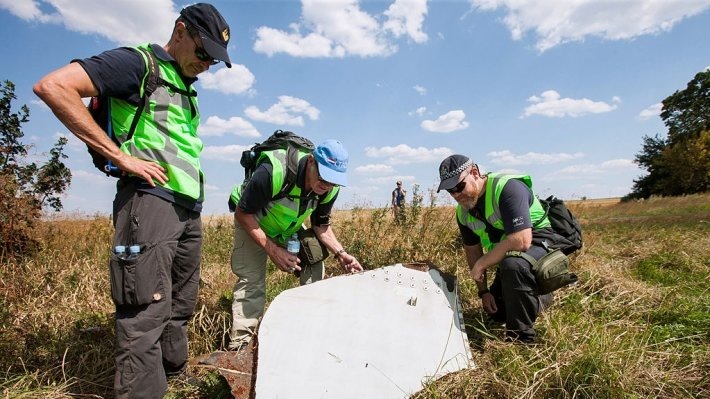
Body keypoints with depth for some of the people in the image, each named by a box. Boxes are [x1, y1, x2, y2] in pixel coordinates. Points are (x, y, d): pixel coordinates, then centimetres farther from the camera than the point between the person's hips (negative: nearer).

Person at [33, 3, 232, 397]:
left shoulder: (187, 87, 23)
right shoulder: (138, 62, -2)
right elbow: (53, 86, -13)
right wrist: (121, 157, -16)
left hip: (189, 209, 9)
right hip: (150, 199, -8)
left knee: (180, 309, 15)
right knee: (146, 314, -9)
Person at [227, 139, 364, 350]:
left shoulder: (330, 188, -21)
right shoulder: (273, 172, -39)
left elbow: (321, 225, -5)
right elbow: (242, 213, -27)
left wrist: (340, 252, -22)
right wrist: (272, 250, -34)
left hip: (290, 227, 5)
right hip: (252, 221, -4)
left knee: (315, 269, -5)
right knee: (251, 279, -16)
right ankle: (239, 345, -3)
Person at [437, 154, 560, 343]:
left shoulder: (507, 187, -30)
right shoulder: (463, 212, -5)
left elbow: (520, 241, -39)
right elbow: (472, 250, 8)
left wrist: (481, 265, -27)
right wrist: (483, 291, 6)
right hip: (507, 257, 8)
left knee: (513, 265, -40)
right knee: (496, 312, 14)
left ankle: (521, 338, -21)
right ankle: (541, 298, 40)